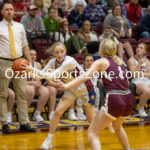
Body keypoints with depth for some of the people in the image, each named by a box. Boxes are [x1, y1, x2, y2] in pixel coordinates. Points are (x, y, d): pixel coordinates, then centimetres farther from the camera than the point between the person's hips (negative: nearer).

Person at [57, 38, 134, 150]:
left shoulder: (101, 62, 3)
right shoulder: (119, 61, 19)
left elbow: (85, 77, -12)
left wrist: (66, 86, -21)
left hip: (114, 101, -7)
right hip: (129, 99, 7)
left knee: (92, 133, 0)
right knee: (117, 126, 37)